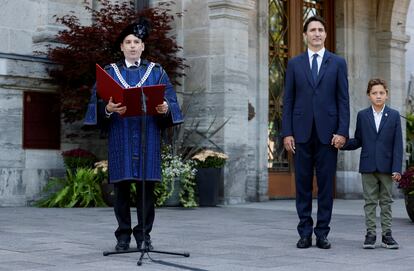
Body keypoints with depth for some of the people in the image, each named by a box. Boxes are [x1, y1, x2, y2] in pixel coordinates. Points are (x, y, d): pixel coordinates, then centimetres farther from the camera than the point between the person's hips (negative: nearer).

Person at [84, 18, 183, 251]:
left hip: (148, 137, 0)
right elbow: (97, 104, 3)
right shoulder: (110, 72, 11)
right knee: (122, 185, -1)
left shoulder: (157, 72, 11)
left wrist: (165, 109, -18)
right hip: (120, 137, 0)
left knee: (146, 185, -2)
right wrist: (108, 109, -19)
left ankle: (144, 235, 6)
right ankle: (123, 236, 6)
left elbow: (171, 102, 5)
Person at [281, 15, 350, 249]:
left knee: (326, 184, 2)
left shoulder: (338, 63, 7)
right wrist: (287, 132, -2)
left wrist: (343, 131, -7)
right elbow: (288, 100, 6)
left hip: (328, 132, -1)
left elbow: (343, 99, 3)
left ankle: (322, 233, 9)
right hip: (302, 133, 1)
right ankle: (305, 233, 11)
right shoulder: (295, 64, 9)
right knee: (303, 184, 4)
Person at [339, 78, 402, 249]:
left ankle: (387, 234, 11)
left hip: (386, 166, 0)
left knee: (386, 202, 6)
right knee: (370, 201, 4)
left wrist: (397, 169, -8)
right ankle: (370, 234, 8)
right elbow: (358, 141, 9)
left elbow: (398, 144, -1)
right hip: (368, 166, 1)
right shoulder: (362, 116, 6)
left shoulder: (394, 115, 3)